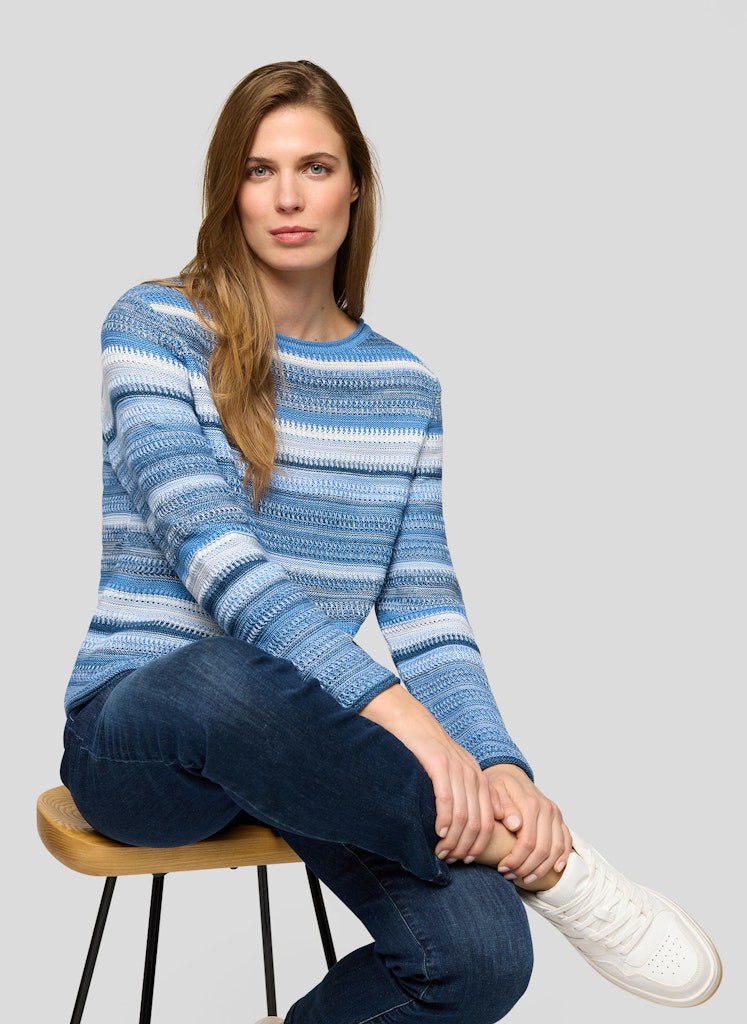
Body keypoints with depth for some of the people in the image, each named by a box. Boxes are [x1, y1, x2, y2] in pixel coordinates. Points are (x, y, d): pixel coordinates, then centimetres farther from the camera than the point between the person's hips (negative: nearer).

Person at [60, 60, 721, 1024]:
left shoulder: (401, 386, 10)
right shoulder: (153, 327, -3)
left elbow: (425, 608, 2)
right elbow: (210, 544, -18)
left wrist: (500, 766, -17)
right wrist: (389, 705, -30)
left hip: (305, 737, 4)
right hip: (135, 734, -3)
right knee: (225, 679, -42)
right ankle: (542, 865, -23)